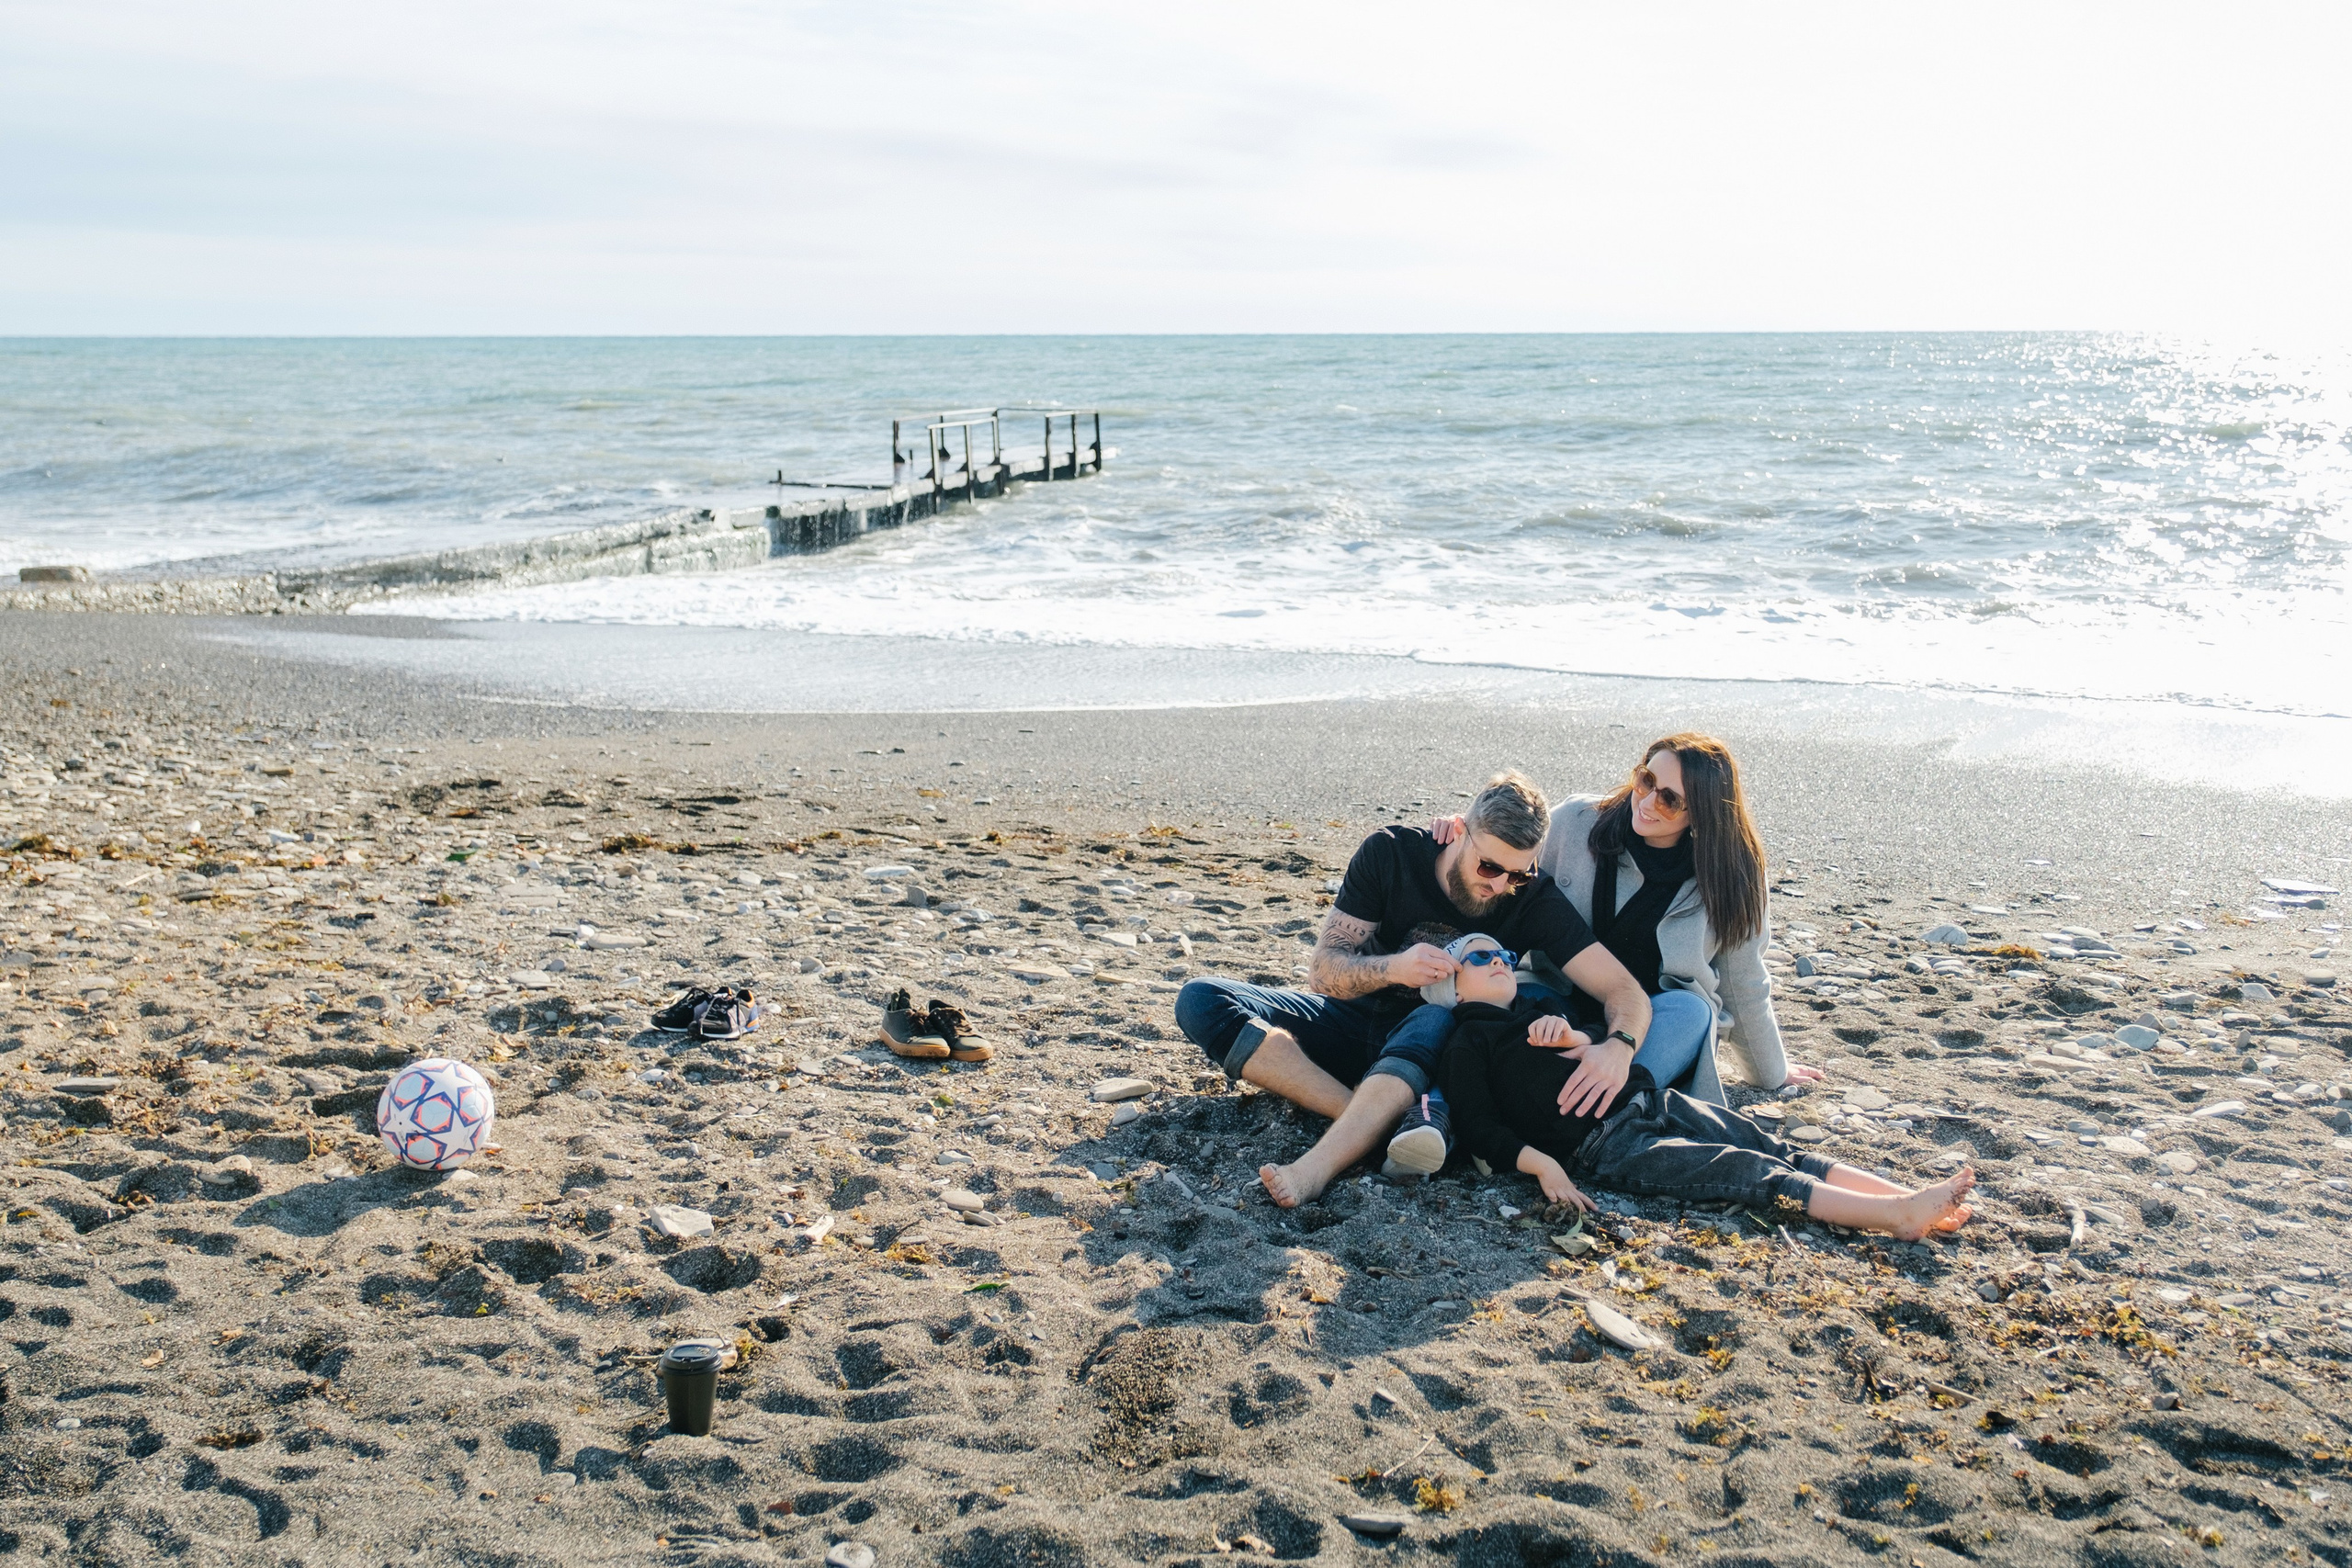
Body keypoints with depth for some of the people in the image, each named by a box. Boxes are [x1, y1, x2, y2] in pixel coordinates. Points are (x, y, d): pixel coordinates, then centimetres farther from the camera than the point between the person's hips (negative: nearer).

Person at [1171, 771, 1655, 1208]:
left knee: (1438, 1027, -39)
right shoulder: (1390, 853, -13)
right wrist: (1393, 969, -34)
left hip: (1444, 1047, -2)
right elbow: (1324, 970, -13)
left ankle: (1317, 1168, -56)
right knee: (1202, 1002, -21)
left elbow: (1625, 991, -18)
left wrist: (1618, 1048, -42)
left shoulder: (1535, 899, -13)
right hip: (1361, 1024, 2)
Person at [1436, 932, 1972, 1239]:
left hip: (1651, 1100, 7)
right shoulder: (1467, 1044, 7)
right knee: (1741, 1171, -20)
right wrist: (1541, 1164, -18)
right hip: (1605, 1144, -7)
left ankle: (1908, 1200, -23)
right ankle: (1899, 1215, -31)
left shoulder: (1545, 1006, 26)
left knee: (1769, 1148, -11)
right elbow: (1478, 1128, -3)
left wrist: (1576, 1040, -1)